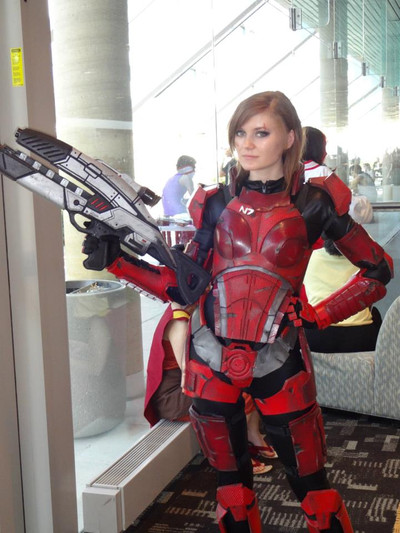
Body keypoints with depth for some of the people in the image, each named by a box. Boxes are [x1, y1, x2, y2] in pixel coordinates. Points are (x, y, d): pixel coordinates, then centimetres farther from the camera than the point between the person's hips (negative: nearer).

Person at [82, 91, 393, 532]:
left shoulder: (314, 203, -3)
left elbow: (379, 269, 4)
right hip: (211, 358, 3)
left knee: (310, 482, 9)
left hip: (277, 360, -2)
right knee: (230, 481, 17)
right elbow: (182, 285, 5)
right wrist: (115, 258, -3)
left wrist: (321, 315, -5)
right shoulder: (216, 203, 4)